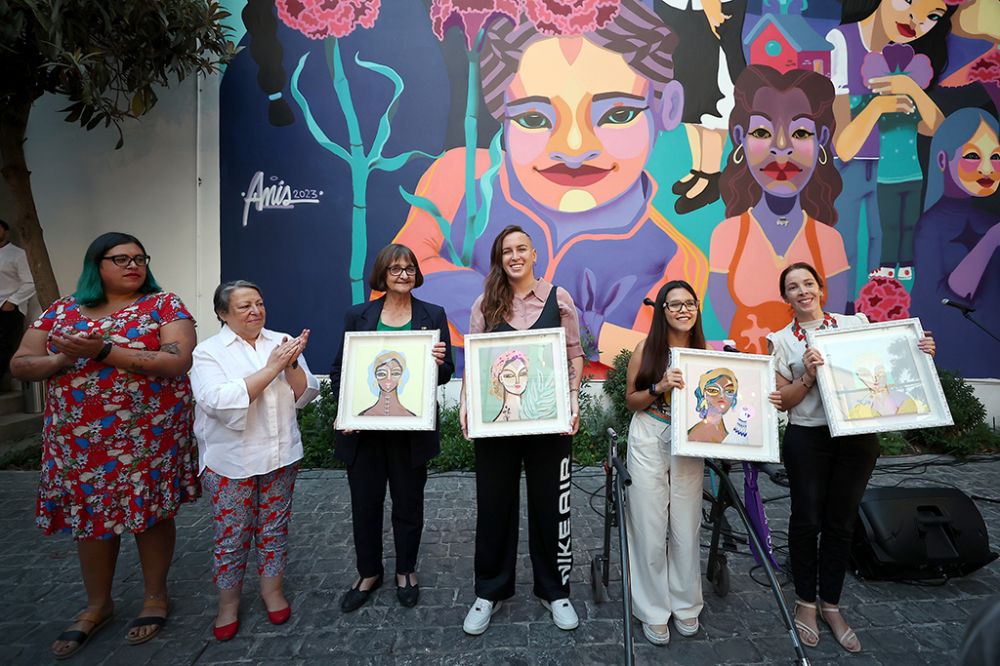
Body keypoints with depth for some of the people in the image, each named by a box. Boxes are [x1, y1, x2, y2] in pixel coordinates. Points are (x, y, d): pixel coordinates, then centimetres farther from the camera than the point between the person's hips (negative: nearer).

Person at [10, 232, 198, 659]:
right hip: (80, 439, 4)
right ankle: (97, 605, 34)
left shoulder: (164, 305, -5)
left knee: (151, 513, 7)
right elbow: (20, 365, 6)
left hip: (148, 436, -3)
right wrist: (64, 358, -14)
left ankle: (155, 596, 29)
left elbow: (178, 362, -18)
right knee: (91, 516, 13)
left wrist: (105, 350, -22)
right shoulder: (61, 311, 7)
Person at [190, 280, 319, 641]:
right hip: (231, 460, -3)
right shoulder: (208, 352, -7)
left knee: (274, 529, 14)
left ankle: (272, 590, 33)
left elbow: (305, 395, 0)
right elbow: (219, 402, -22)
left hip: (280, 456, 3)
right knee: (231, 536, 8)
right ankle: (228, 602, 29)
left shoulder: (281, 342, 2)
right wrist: (271, 368, -23)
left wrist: (291, 366, -19)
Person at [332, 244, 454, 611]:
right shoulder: (357, 316, 4)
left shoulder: (433, 315, 2)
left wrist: (440, 362, -21)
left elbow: (445, 374, 2)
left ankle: (406, 572, 34)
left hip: (411, 430, -1)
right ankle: (368, 573, 34)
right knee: (365, 503, 12)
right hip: (363, 429, 1)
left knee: (408, 503, 12)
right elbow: (338, 370, 6)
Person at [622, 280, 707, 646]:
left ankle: (685, 604, 28)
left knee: (686, 529, 7)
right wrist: (660, 387, -18)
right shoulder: (646, 348, -5)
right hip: (649, 443, -2)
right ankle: (654, 610, 19)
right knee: (650, 529, 3)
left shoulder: (704, 351, 3)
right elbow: (631, 400, -1)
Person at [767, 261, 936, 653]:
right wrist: (808, 375, -19)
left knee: (841, 522, 11)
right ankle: (806, 602, 26)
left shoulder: (856, 323, 5)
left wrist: (920, 354, -5)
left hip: (858, 437, 2)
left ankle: (831, 606, 28)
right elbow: (782, 401, -3)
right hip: (807, 439, -2)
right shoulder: (781, 341, 0)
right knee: (807, 520, 5)